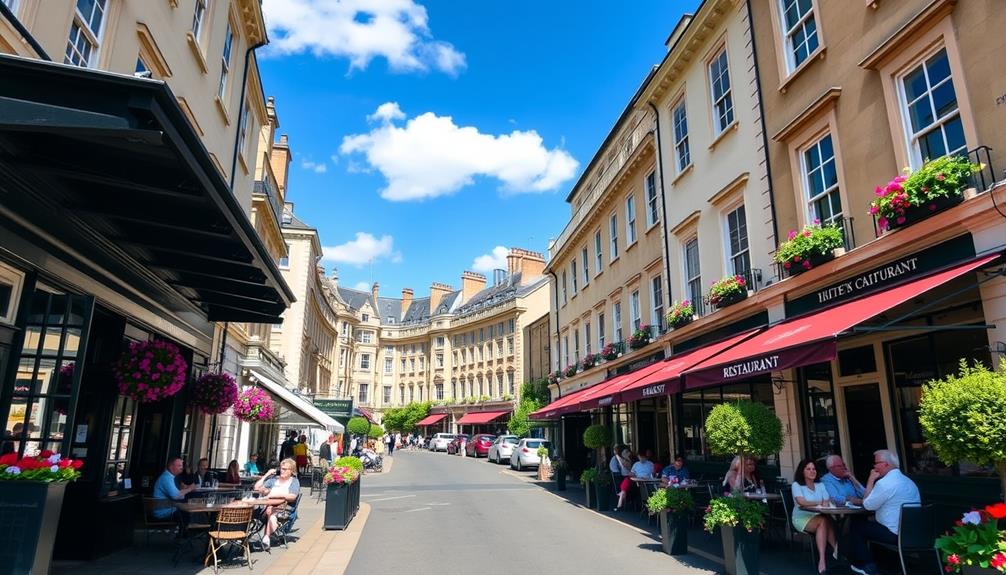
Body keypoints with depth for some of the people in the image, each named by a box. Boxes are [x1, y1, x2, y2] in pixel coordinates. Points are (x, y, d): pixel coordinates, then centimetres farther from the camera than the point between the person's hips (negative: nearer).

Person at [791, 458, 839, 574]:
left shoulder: (820, 485, 14)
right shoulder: (796, 485, -3)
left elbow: (827, 501, 2)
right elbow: (802, 502, -17)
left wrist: (826, 503, -21)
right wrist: (820, 503, -13)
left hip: (818, 518, 4)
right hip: (802, 518, -4)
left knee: (824, 522, -32)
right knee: (823, 521, -32)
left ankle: (822, 559, -32)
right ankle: (836, 548, -21)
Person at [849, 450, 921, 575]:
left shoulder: (885, 482, -19)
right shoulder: (908, 481, 11)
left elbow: (868, 505, -10)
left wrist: (871, 480, -6)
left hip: (895, 534, -9)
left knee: (855, 526, 5)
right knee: (869, 524, 27)